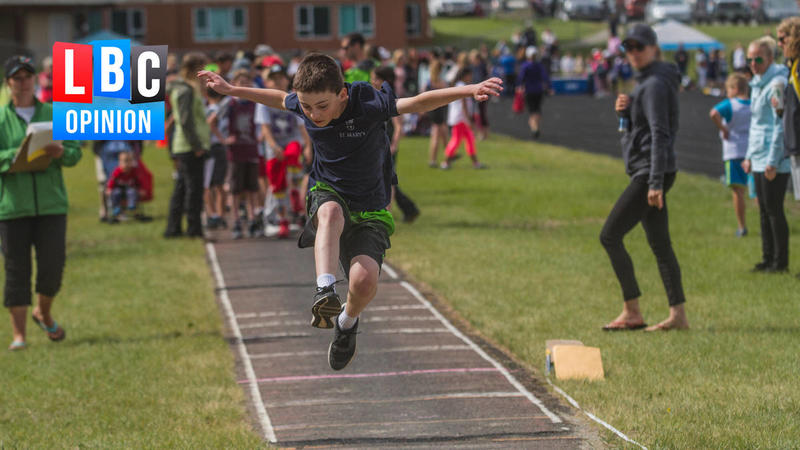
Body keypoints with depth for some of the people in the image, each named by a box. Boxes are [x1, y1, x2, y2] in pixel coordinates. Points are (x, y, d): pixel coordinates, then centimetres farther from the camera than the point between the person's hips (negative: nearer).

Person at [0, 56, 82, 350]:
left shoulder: (53, 115, 9)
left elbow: (75, 153, 7)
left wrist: (60, 152, -15)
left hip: (51, 203, 2)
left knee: (53, 265, 0)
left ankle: (43, 313, 29)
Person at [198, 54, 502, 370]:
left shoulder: (367, 103, -22)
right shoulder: (304, 105, -8)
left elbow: (416, 103, -32)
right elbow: (279, 99, 17)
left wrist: (469, 91, -47)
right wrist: (230, 90, 24)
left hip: (369, 211, -2)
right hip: (327, 194, 2)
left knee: (364, 280, -24)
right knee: (331, 212, -37)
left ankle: (347, 322, 10)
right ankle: (325, 291, -48)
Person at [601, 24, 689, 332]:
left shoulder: (655, 85, -14)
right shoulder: (645, 82, 17)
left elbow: (659, 134, -20)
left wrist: (655, 182, -24)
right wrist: (624, 111, 1)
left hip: (650, 172, -10)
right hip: (646, 173, 10)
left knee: (610, 236, -10)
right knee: (660, 245, 9)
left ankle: (632, 312, -9)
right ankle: (678, 315, 8)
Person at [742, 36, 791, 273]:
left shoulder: (777, 84, -14)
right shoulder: (757, 84, 15)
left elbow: (781, 126, -17)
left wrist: (773, 161, -19)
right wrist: (749, 156, 21)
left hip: (775, 161, -9)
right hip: (759, 160, 9)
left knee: (774, 210, -6)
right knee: (764, 210, 11)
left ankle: (780, 261, 0)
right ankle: (768, 258, 17)